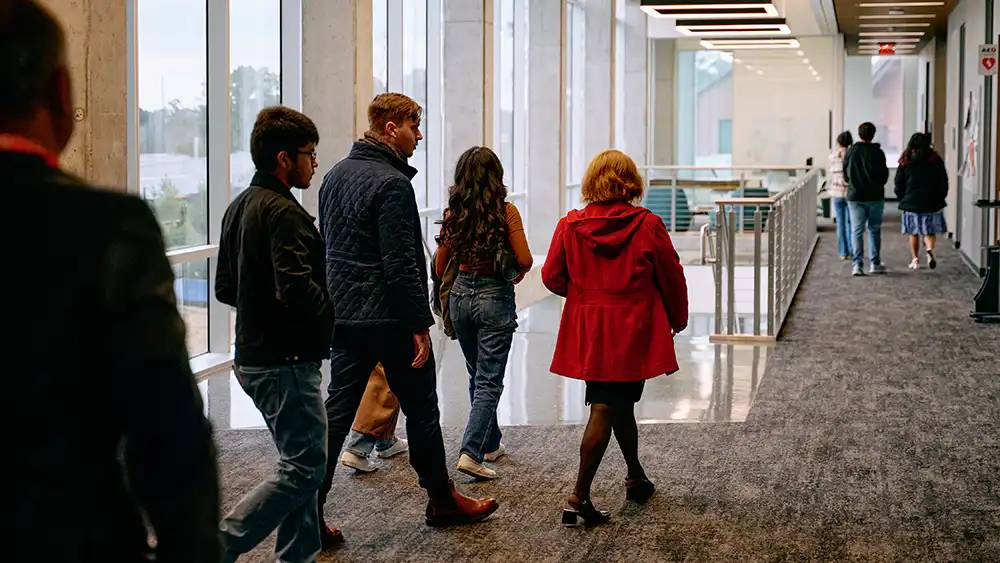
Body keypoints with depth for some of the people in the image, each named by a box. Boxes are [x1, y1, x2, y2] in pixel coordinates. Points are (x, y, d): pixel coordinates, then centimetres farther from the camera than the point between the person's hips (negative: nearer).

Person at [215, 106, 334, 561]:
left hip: (252, 357, 10)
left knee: (299, 462, 17)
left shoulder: (239, 207, 13)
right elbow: (297, 289, -27)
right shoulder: (283, 212, -17)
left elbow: (225, 288, 18)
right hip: (286, 361, -10)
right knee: (304, 468, -4)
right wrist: (330, 311, -9)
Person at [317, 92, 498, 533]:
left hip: (343, 315, 8)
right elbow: (401, 263, -21)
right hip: (390, 318, -8)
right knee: (421, 410, 7)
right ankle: (442, 501, 19)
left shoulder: (335, 176, 12)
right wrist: (420, 324, -17)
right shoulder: (391, 183, -16)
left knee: (337, 410, 8)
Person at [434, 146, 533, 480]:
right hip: (495, 297, -4)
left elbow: (440, 267, 6)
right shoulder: (506, 211, -10)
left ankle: (491, 444, 32)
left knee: (477, 376, 20)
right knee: (489, 381, -1)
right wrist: (518, 273, 9)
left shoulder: (453, 214, 0)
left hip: (460, 295, 4)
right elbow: (524, 260, -13)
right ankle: (471, 452, -12)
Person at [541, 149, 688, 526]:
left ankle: (636, 478, 23)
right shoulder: (647, 225, -9)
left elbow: (552, 276, 2)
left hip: (588, 332, 3)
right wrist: (677, 319, 16)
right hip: (632, 332, -3)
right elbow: (671, 277, -1)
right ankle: (580, 496, 7)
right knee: (607, 409, 4)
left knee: (620, 404, 17)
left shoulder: (570, 225, -4)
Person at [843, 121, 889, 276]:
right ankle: (874, 264, 11)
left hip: (855, 196, 1)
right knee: (874, 230, 10)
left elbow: (845, 175, 6)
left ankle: (858, 264, -8)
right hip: (875, 196, -1)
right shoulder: (877, 152, -9)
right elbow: (884, 174, -4)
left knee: (856, 230, 2)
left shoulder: (850, 152, -2)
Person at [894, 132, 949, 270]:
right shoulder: (936, 159, 0)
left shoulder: (905, 161, 0)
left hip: (911, 202, 0)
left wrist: (902, 199, 15)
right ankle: (930, 250, -17)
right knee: (930, 231, 9)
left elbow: (899, 183, 3)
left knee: (914, 233, 9)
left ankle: (915, 260, 10)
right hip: (931, 202, 0)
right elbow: (944, 182, 4)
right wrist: (940, 198, 15)